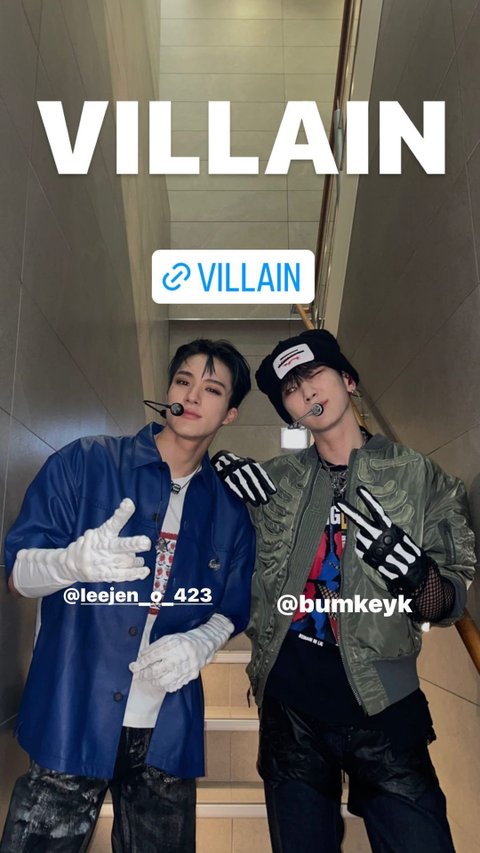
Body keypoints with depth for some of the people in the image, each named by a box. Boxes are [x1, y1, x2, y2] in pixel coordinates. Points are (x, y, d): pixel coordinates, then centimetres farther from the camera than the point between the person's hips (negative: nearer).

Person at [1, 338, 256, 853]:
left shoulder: (229, 506, 4)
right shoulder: (85, 463, -5)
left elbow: (232, 609, 11)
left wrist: (200, 643, -11)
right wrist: (75, 562, -28)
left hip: (168, 731, 3)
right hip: (71, 720, -2)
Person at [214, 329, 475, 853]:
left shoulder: (419, 476, -1)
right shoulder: (272, 481, 3)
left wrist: (414, 573, -23)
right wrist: (241, 504, -4)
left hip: (383, 707, -1)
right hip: (288, 705, 2)